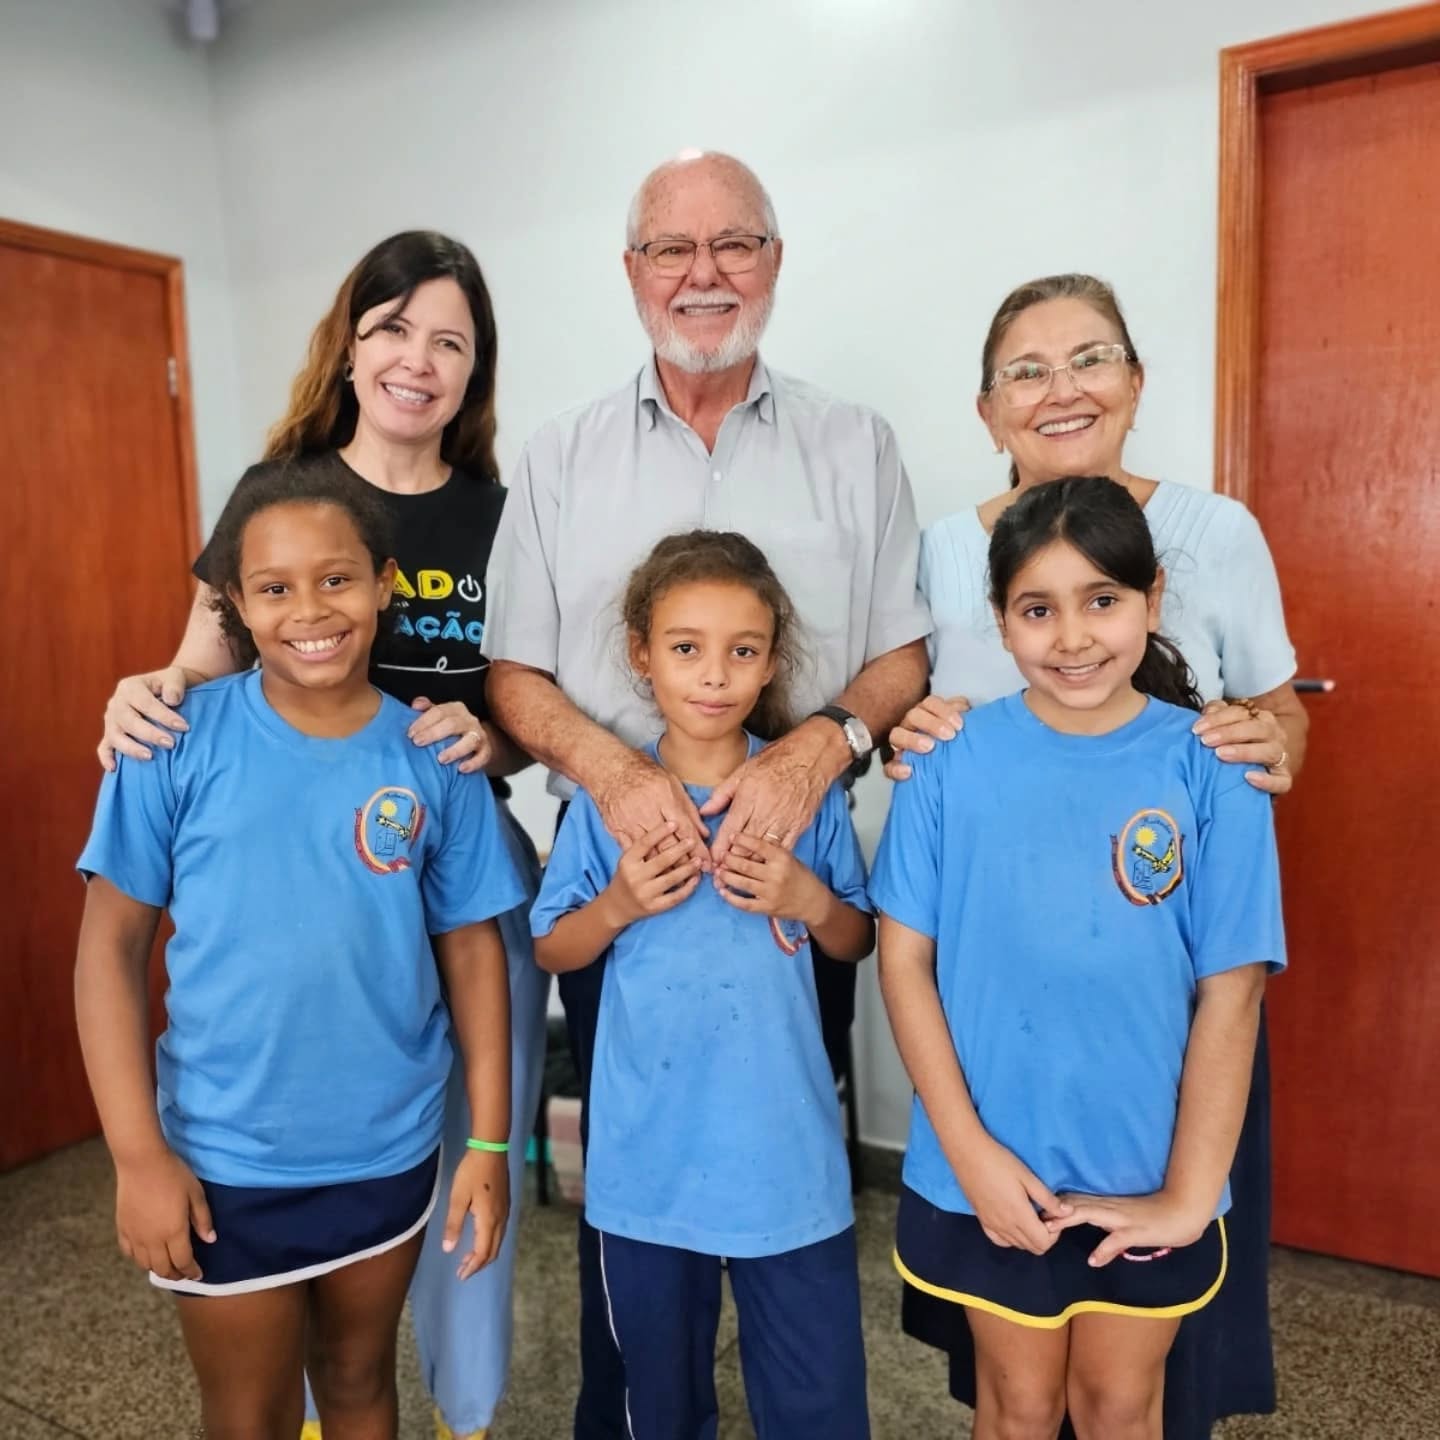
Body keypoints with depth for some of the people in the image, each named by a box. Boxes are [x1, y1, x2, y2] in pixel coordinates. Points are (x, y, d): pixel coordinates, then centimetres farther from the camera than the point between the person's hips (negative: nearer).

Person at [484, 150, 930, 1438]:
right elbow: (515, 674, 4)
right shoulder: (560, 460, 5)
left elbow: (906, 654, 3)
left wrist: (822, 742, -17)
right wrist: (610, 767, -16)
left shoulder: (856, 448, 5)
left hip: (798, 862, 0)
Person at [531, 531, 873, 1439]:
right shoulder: (605, 801, -6)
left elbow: (858, 944, 4)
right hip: (649, 1160, 1)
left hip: (789, 1158, 0)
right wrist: (618, 906, -18)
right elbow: (553, 952, 2)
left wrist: (810, 902, -17)